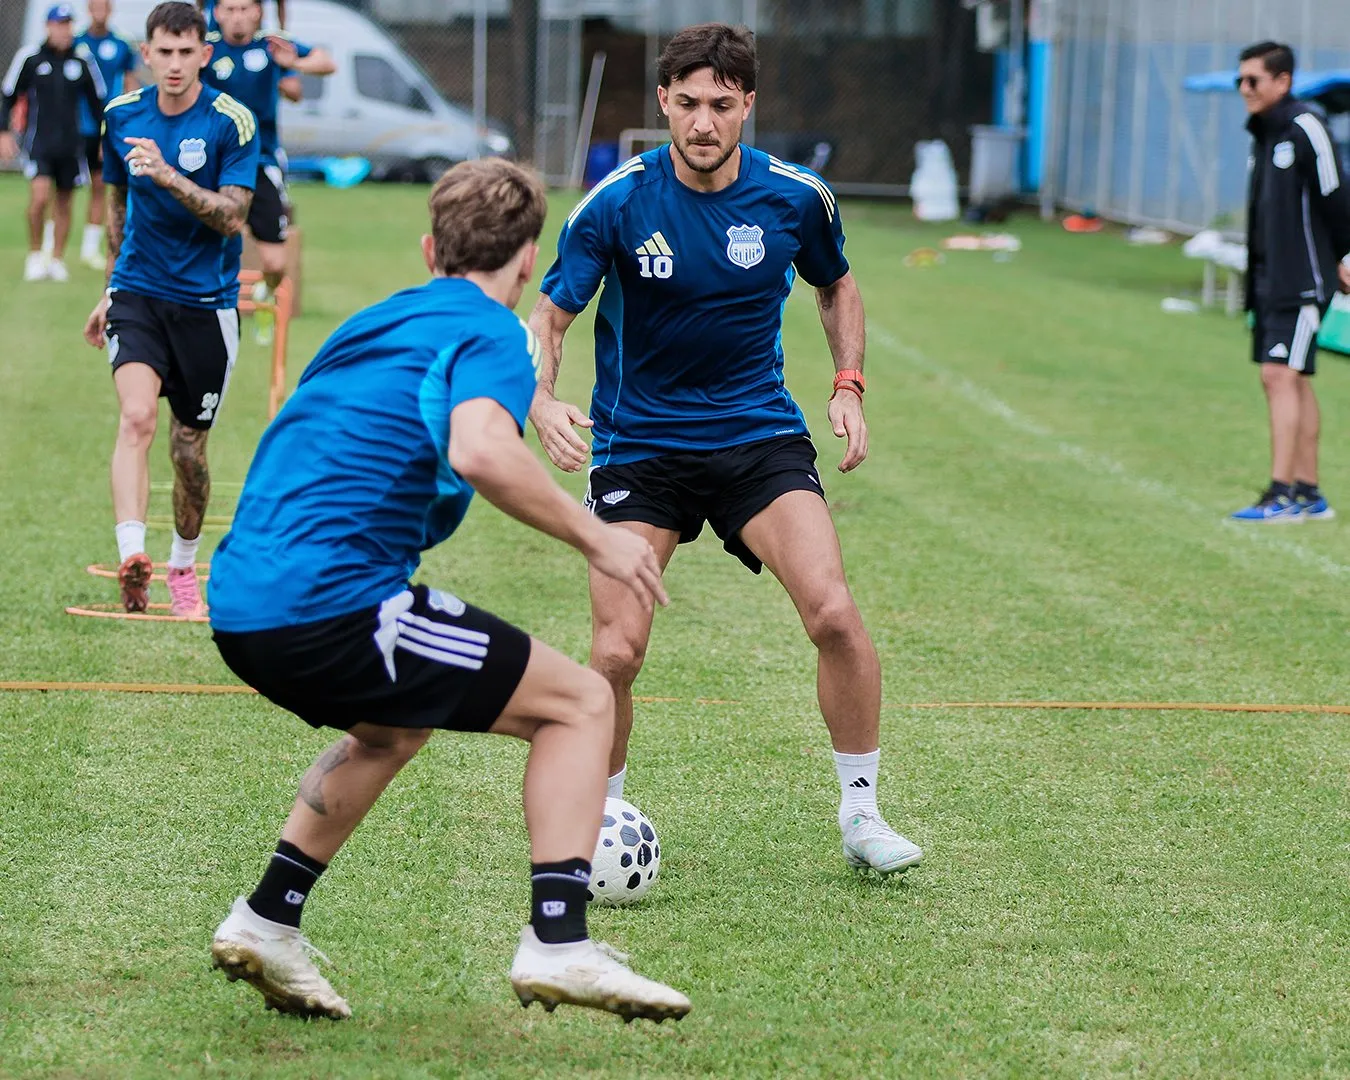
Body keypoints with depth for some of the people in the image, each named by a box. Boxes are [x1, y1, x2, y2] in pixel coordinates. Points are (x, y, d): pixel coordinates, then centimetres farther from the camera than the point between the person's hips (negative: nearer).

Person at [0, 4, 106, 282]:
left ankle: (57, 260, 20)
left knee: (63, 203, 8)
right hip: (38, 142, -3)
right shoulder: (30, 59, -2)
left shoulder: (83, 62, 4)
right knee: (40, 194, -18)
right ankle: (34, 255, -2)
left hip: (70, 142, 3)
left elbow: (97, 103, 15)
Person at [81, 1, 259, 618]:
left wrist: (168, 175, -30)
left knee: (189, 449, 6)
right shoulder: (122, 116, 2)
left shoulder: (231, 122, -9)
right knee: (137, 416, -24)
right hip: (138, 293, 1)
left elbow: (232, 216, -17)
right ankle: (131, 557, -37)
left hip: (206, 301, -1)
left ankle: (183, 567, 30)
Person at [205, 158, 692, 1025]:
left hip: (242, 600, 9)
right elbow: (481, 451, -24)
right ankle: (558, 945, -7)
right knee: (581, 702, 2)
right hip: (330, 605, -9)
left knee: (396, 727, 36)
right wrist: (594, 537, -14)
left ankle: (267, 922, 30)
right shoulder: (491, 334, -3)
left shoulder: (376, 324, 23)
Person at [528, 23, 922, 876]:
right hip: (638, 445, -1)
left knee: (834, 613, -17)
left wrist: (849, 385, 1)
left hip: (758, 434, 1)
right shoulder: (618, 203, -14)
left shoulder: (795, 197, -6)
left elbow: (837, 287, 15)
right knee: (615, 654, -12)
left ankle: (861, 813, 1)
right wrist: (542, 398, -29)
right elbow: (549, 316, -9)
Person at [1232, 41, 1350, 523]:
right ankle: (1309, 493, 15)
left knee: (1283, 376, -13)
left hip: (1303, 280, -9)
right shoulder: (1263, 134, 14)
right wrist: (1257, 277, 16)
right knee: (1290, 383, 10)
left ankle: (1282, 495, -14)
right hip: (1269, 279, 9)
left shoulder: (1305, 129, -13)